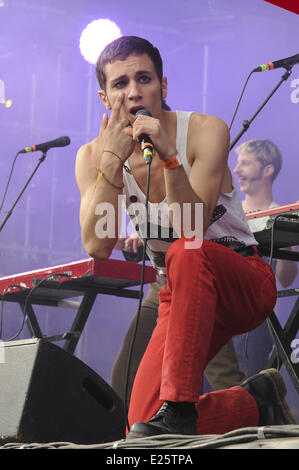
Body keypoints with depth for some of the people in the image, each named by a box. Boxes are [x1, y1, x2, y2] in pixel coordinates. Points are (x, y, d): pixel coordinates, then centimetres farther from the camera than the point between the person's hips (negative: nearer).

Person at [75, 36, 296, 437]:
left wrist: (169, 157, -38)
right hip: (184, 296, 4)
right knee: (144, 423, -17)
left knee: (187, 254, -39)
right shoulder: (94, 157, -5)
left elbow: (191, 233, -25)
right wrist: (113, 160, -27)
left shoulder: (206, 131, -14)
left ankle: (178, 406, -37)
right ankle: (256, 403, 9)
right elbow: (98, 246, -21)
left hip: (245, 283, -4)